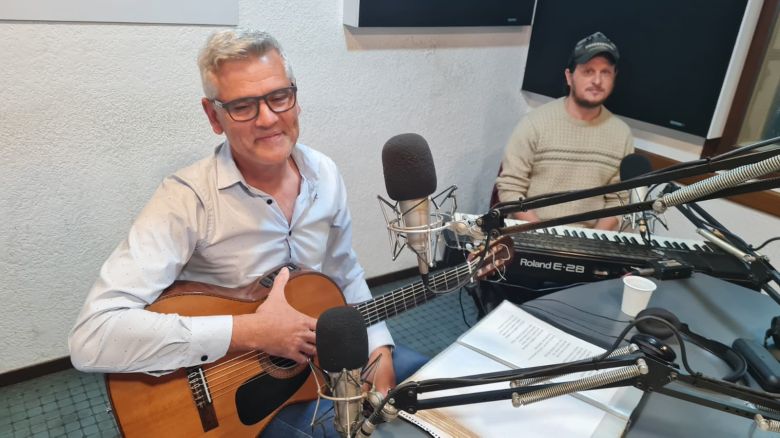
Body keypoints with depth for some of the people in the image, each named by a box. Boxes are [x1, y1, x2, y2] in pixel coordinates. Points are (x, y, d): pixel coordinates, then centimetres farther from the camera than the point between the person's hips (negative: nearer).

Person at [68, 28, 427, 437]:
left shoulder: (324, 173, -5)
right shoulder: (187, 199, -24)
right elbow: (93, 337, -32)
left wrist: (378, 348, -7)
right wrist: (252, 331, -32)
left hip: (320, 351, 6)